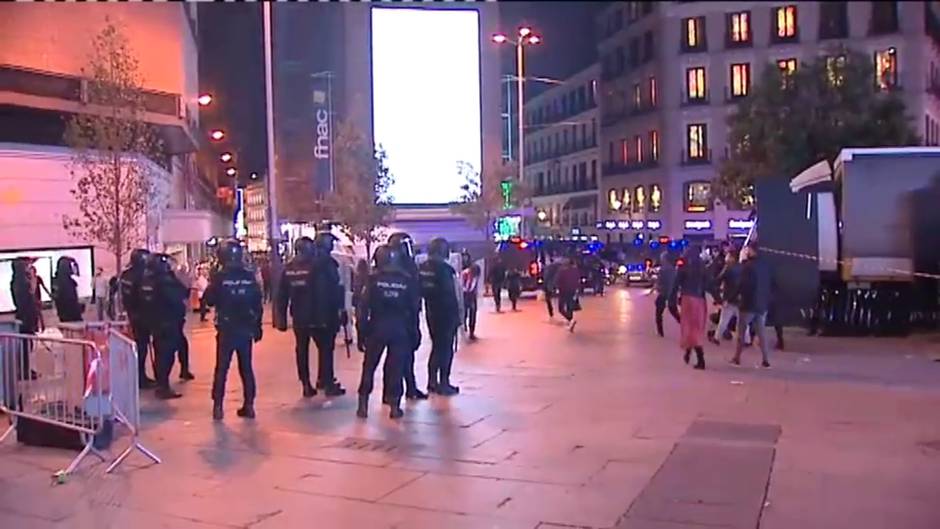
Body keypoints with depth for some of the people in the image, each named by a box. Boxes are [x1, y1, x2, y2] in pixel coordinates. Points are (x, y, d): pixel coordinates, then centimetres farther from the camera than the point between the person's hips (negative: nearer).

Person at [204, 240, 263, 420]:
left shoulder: (220, 277, -9)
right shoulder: (249, 277, -1)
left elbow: (209, 300, -5)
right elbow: (258, 303, 0)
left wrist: (212, 285, 12)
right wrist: (257, 326, 9)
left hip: (226, 329, -2)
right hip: (246, 329, 2)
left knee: (221, 368, 5)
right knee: (246, 367, 10)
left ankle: (218, 407, 5)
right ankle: (249, 405, 11)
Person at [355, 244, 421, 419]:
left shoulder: (373, 279, -4)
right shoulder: (408, 280, 0)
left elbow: (363, 307, -7)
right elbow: (415, 308, 2)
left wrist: (361, 333, -3)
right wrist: (414, 333, 9)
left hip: (377, 328, -1)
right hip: (400, 330, 1)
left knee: (369, 366, 10)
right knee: (396, 367, 7)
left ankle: (363, 404, 10)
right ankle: (394, 405, 7)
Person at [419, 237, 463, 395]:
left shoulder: (422, 268, 2)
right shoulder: (446, 269, -17)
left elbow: (420, 290, 5)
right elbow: (456, 292, -15)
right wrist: (460, 311, -5)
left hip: (431, 312, 6)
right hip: (447, 312, -6)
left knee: (436, 346, 18)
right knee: (446, 348, 2)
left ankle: (432, 382, 22)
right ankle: (443, 384, 4)